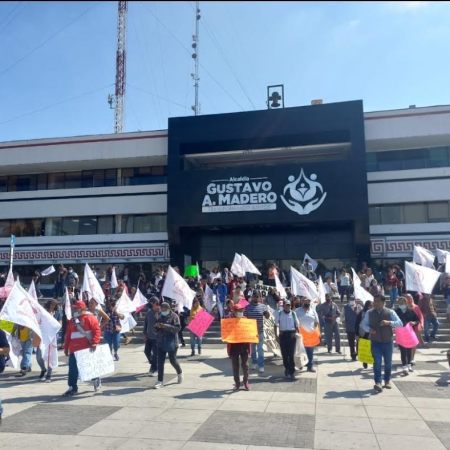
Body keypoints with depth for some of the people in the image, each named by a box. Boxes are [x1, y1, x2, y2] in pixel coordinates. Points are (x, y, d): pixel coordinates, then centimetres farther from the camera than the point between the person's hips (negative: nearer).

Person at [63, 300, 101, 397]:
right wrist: (66, 347, 14)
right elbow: (68, 335, 17)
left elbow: (97, 330, -14)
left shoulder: (89, 318, -8)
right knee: (73, 369, 3)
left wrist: (94, 342, -23)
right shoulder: (72, 320, 14)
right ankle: (72, 388, 11)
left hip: (86, 349, -5)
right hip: (74, 349, 6)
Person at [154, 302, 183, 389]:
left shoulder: (174, 316, -7)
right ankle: (160, 381, 7)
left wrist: (166, 326, -26)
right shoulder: (159, 316, 10)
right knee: (160, 362, 1)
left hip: (171, 342, -5)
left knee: (173, 360, 5)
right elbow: (156, 328, 17)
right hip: (161, 342, 5)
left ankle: (180, 373, 34)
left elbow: (177, 328, -17)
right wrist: (157, 326, -7)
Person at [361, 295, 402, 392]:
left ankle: (387, 381, 30)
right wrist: (370, 329, -11)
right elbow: (364, 324, 10)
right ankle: (378, 383, -9)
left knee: (388, 363, 12)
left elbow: (400, 323, -8)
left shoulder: (390, 312, -5)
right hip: (375, 342, 0)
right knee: (377, 362, -10)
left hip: (388, 341, 0)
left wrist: (389, 322, -25)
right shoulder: (369, 313, 0)